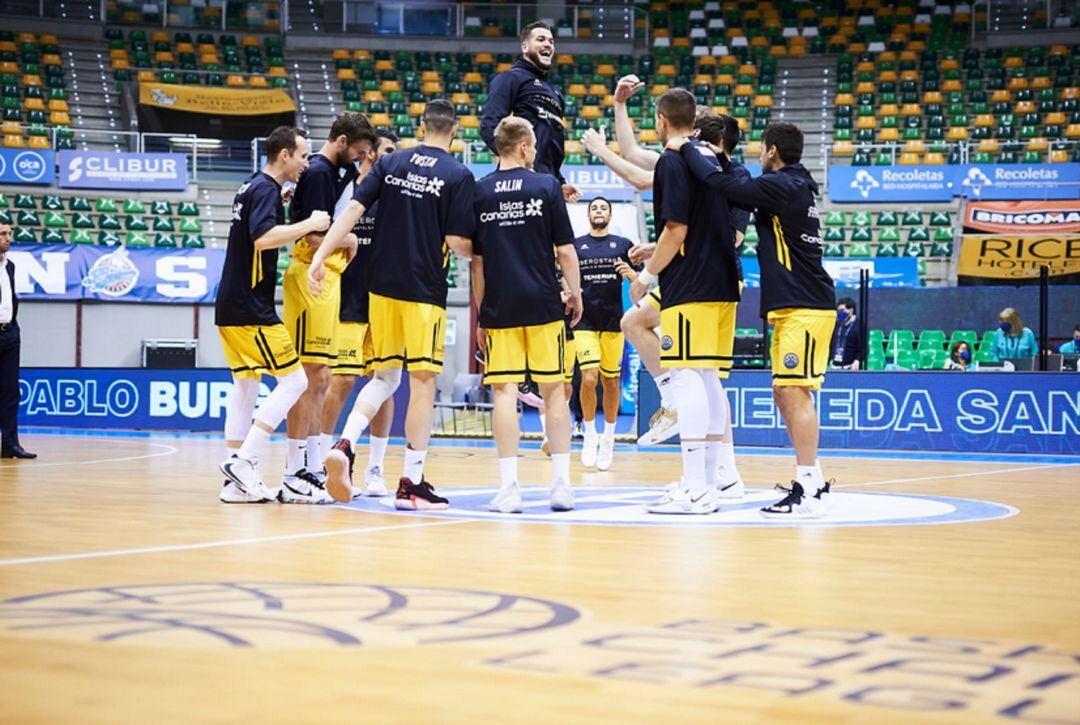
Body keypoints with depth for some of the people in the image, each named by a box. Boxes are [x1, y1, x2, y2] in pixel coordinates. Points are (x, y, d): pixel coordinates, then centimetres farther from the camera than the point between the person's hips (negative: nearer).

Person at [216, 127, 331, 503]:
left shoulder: (252, 186, 17)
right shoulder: (266, 190, -12)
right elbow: (263, 237, -28)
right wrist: (309, 224, -19)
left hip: (231, 307, 10)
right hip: (251, 309, -10)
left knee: (245, 387, 10)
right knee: (293, 380, -8)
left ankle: (237, 482, 9)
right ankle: (243, 461, -13)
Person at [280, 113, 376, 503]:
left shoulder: (334, 172, 18)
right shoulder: (317, 173, -11)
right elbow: (315, 236, -18)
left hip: (326, 281, 10)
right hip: (311, 278, -10)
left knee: (319, 382, 12)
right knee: (309, 380, -9)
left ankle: (312, 469, 17)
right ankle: (294, 476, -7)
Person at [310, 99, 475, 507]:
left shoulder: (390, 164, 6)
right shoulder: (459, 176, -5)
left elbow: (353, 210, -4)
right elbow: (457, 242, -10)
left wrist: (321, 255, -6)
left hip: (382, 287, 4)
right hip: (425, 291, -4)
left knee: (385, 377, 16)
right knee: (422, 383, 2)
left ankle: (344, 445, -6)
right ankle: (411, 485, 4)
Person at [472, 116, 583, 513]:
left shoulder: (478, 192, 3)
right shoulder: (546, 185, -2)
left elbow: (476, 259, 6)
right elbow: (565, 249, -3)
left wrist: (480, 312, 13)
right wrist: (575, 292, 10)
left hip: (499, 306, 1)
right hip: (543, 304, -1)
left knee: (505, 391, 0)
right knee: (554, 390, 8)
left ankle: (509, 486, -6)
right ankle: (561, 482, 9)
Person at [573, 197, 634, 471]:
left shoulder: (623, 244, 7)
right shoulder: (575, 245, 8)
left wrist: (630, 273, -13)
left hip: (613, 320, 1)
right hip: (584, 320, -1)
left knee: (611, 380, 6)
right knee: (589, 377, -14)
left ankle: (608, 438, 20)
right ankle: (590, 434, 3)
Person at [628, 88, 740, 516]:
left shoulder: (673, 161, -9)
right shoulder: (712, 159, 16)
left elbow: (677, 231, -16)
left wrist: (647, 275, -5)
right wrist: (656, 252, 33)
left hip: (689, 287, -9)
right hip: (722, 284, 9)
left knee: (688, 378, -9)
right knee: (709, 380, 11)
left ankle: (694, 488, -12)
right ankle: (708, 483, 15)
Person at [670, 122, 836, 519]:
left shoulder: (783, 186, -13)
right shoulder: (793, 186, 17)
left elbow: (722, 185, -19)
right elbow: (741, 191, 31)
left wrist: (686, 148, -6)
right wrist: (721, 157, 26)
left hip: (804, 308, -10)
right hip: (792, 307, 10)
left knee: (794, 393, -12)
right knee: (786, 394, 14)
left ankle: (808, 493, -13)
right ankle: (812, 480, 20)